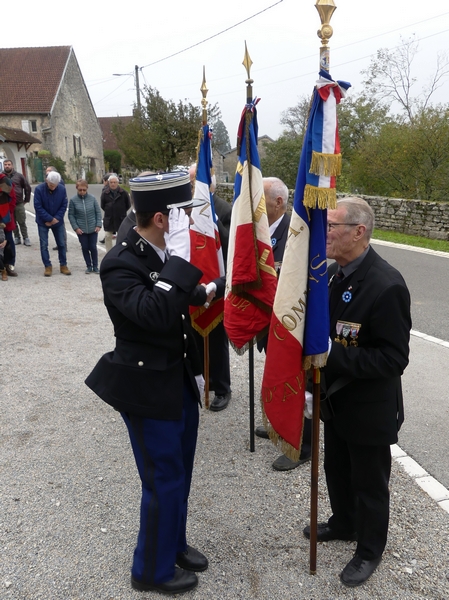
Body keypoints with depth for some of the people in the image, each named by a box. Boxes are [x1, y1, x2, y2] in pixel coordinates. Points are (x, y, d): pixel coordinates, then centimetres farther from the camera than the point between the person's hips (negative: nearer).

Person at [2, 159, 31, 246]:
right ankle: (17, 238, 19)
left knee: (22, 223, 1)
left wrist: (26, 200, 6)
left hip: (19, 204, -2)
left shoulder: (19, 176, 1)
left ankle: (26, 238, 9)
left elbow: (27, 187, 7)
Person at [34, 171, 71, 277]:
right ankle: (48, 266, 10)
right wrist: (50, 219, -19)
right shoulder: (39, 189, -18)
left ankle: (63, 265, 18)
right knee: (44, 245, 1)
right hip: (43, 222, -2)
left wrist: (56, 218, -16)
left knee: (61, 244, 7)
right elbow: (38, 207, -17)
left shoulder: (62, 189, -12)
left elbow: (64, 205, -6)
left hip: (58, 221, 2)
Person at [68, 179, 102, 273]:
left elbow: (98, 212, 1)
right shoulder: (73, 200, -7)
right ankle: (89, 266, 21)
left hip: (93, 229, 0)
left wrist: (98, 225, -5)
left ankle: (95, 266, 19)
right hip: (81, 230, 0)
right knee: (85, 248, 8)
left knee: (93, 247, 5)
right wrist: (76, 228, -8)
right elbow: (71, 215, -2)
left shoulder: (92, 198, -6)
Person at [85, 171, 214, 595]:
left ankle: (173, 544, 45)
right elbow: (156, 314, -38)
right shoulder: (119, 264, -23)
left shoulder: (165, 256, 0)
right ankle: (152, 570, 31)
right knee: (164, 481, 6)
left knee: (179, 473, 21)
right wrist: (180, 255, -35)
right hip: (148, 389, -7)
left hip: (180, 381, 8)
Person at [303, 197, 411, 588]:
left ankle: (369, 551, 38)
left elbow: (394, 358, -27)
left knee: (369, 483, 14)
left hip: (370, 408, -7)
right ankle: (344, 523, 52)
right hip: (337, 398, 8)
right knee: (336, 469, 26)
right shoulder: (333, 273, -2)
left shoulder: (386, 286, -28)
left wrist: (334, 355, -31)